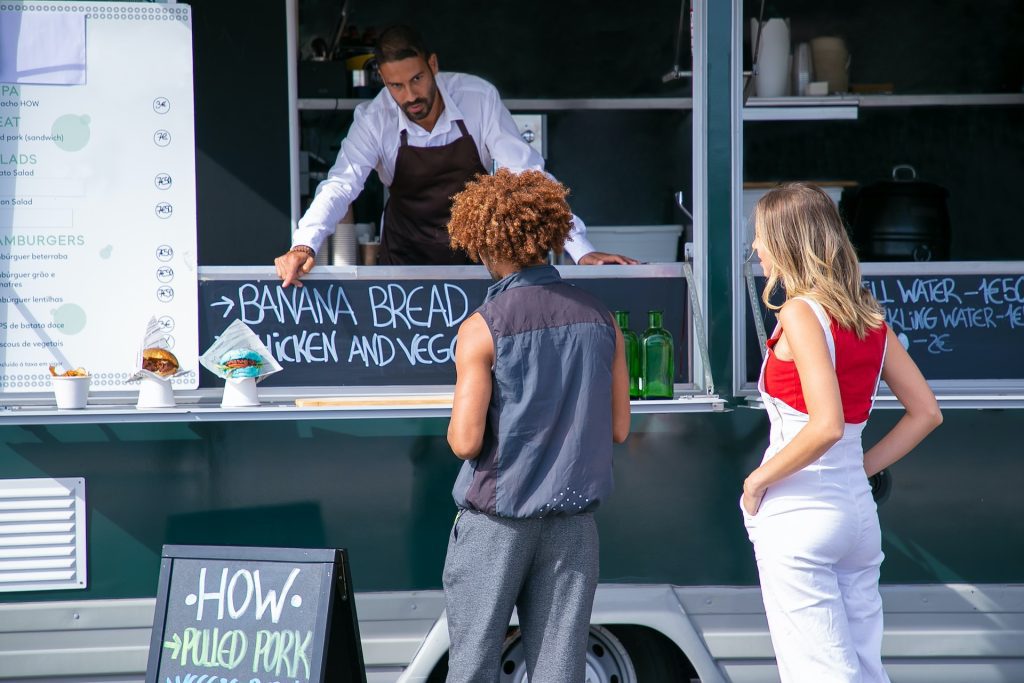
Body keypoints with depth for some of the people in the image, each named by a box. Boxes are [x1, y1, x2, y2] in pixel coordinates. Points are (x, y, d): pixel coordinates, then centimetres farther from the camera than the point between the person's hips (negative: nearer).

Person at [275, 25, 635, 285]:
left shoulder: (479, 98, -19)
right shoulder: (374, 119, -17)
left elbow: (528, 174, -19)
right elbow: (341, 184, -26)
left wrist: (580, 249, -25)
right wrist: (304, 244, -45)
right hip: (406, 256, 0)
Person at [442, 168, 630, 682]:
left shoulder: (482, 327, -12)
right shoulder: (600, 319, 2)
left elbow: (465, 441, -14)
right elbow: (619, 429, 6)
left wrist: (455, 427, 7)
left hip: (497, 518, -4)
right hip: (573, 518, 4)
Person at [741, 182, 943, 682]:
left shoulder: (801, 313, -14)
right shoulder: (868, 316, 8)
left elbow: (826, 425, -24)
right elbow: (925, 412, 10)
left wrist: (757, 479, -13)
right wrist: (862, 468, 11)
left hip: (797, 514, -8)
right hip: (857, 510, 8)